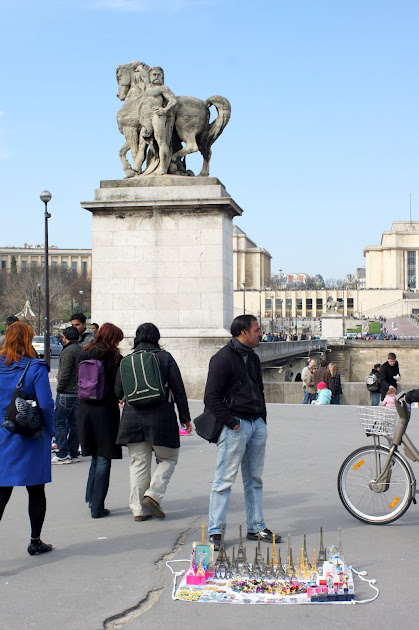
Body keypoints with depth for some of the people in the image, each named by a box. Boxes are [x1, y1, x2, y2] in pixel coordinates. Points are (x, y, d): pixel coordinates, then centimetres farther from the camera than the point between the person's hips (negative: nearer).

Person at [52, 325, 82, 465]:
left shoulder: (69, 350, -14)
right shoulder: (81, 349, 13)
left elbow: (65, 373, -18)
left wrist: (59, 389, -9)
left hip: (67, 392, -9)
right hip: (78, 391, 9)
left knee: (59, 422, -6)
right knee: (73, 422, 12)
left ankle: (63, 455, -8)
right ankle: (73, 453, 15)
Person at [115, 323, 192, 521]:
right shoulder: (164, 357, -3)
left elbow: (118, 393, 6)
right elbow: (179, 390, -3)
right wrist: (185, 417, 3)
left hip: (132, 419, 3)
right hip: (161, 418, -3)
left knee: (138, 463, 10)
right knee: (168, 459, 13)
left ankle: (139, 509, 10)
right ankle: (152, 495, -4)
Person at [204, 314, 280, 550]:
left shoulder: (253, 358, 14)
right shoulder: (223, 358, -12)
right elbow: (211, 398, -15)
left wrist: (262, 420, 16)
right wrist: (232, 423, -15)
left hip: (257, 424, 8)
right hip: (235, 426, -8)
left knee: (255, 479, 13)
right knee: (225, 480, -5)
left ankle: (257, 527, 22)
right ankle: (215, 531, 0)